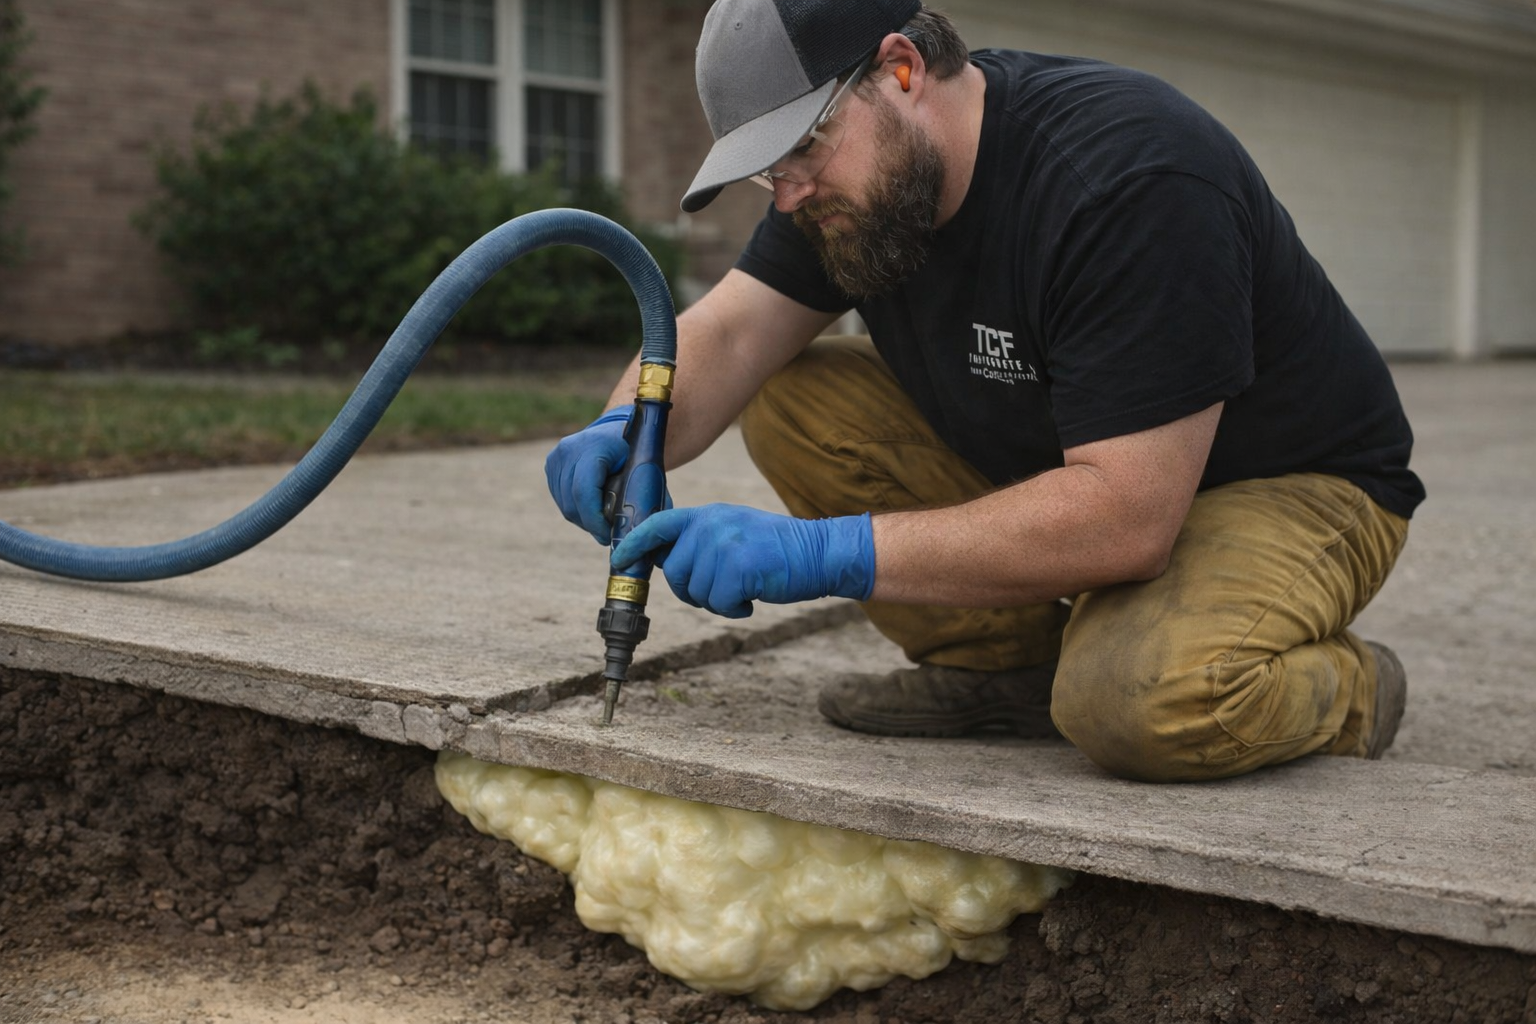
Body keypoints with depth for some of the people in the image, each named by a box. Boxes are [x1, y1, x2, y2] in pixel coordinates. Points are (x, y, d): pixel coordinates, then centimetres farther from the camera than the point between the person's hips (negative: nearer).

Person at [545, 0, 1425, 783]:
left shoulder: (1129, 180, -32)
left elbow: (1124, 517, -36)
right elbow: (727, 334, -6)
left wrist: (822, 553, -39)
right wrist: (629, 431, -30)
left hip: (1287, 486, -7)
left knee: (1139, 699, -38)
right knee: (789, 401, -8)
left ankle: (1343, 688, -5)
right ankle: (1007, 666, -2)